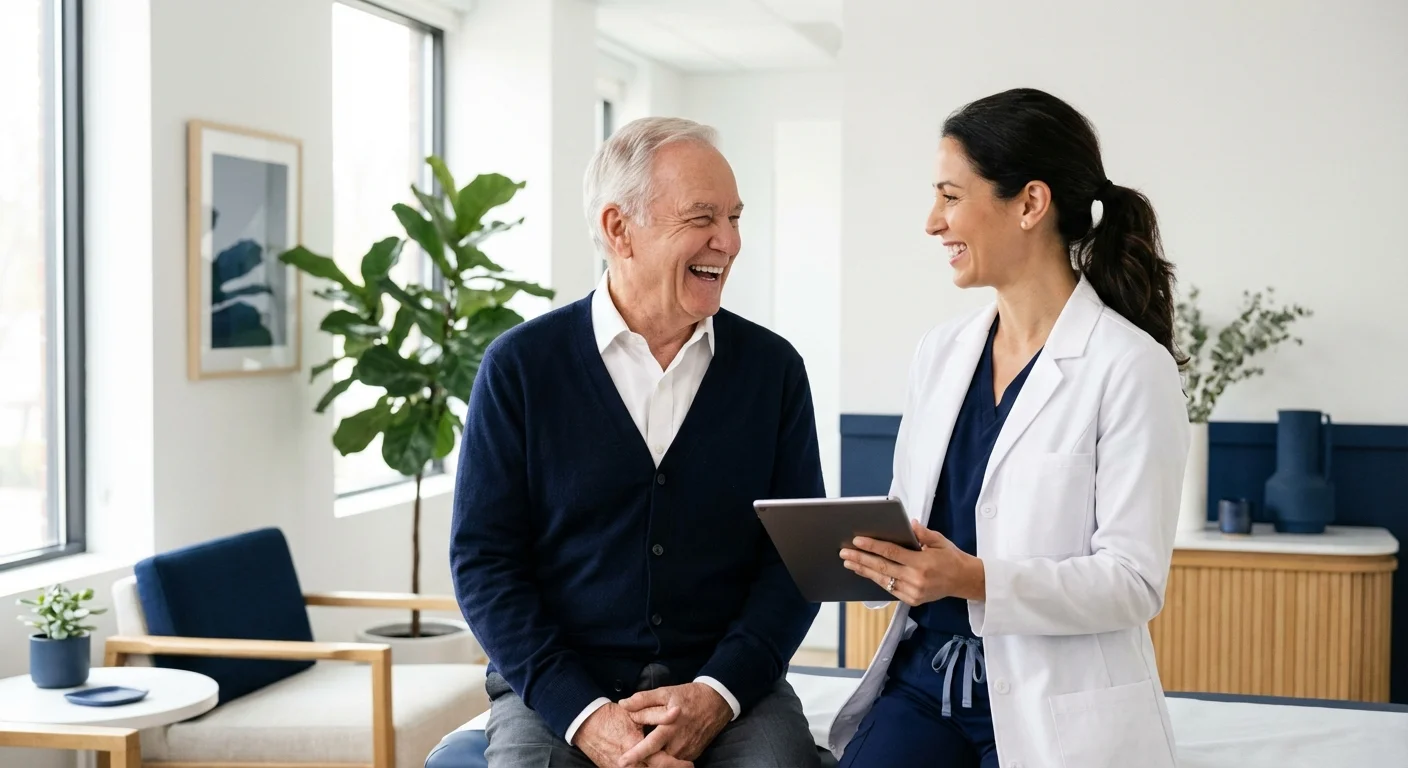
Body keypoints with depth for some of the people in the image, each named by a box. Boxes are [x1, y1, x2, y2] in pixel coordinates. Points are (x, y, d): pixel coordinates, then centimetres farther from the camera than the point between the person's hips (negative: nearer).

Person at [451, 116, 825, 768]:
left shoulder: (773, 367, 5)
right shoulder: (519, 366, 0)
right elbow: (484, 560, -2)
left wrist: (718, 693, -10)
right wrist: (585, 713, -13)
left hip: (728, 688, 1)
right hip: (555, 691, -1)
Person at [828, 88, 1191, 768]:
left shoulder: (1131, 367, -10)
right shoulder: (940, 353, 9)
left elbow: (1135, 581, -13)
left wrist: (974, 579, -27)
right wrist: (873, 554, -8)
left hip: (1052, 706, -5)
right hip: (925, 675, 5)